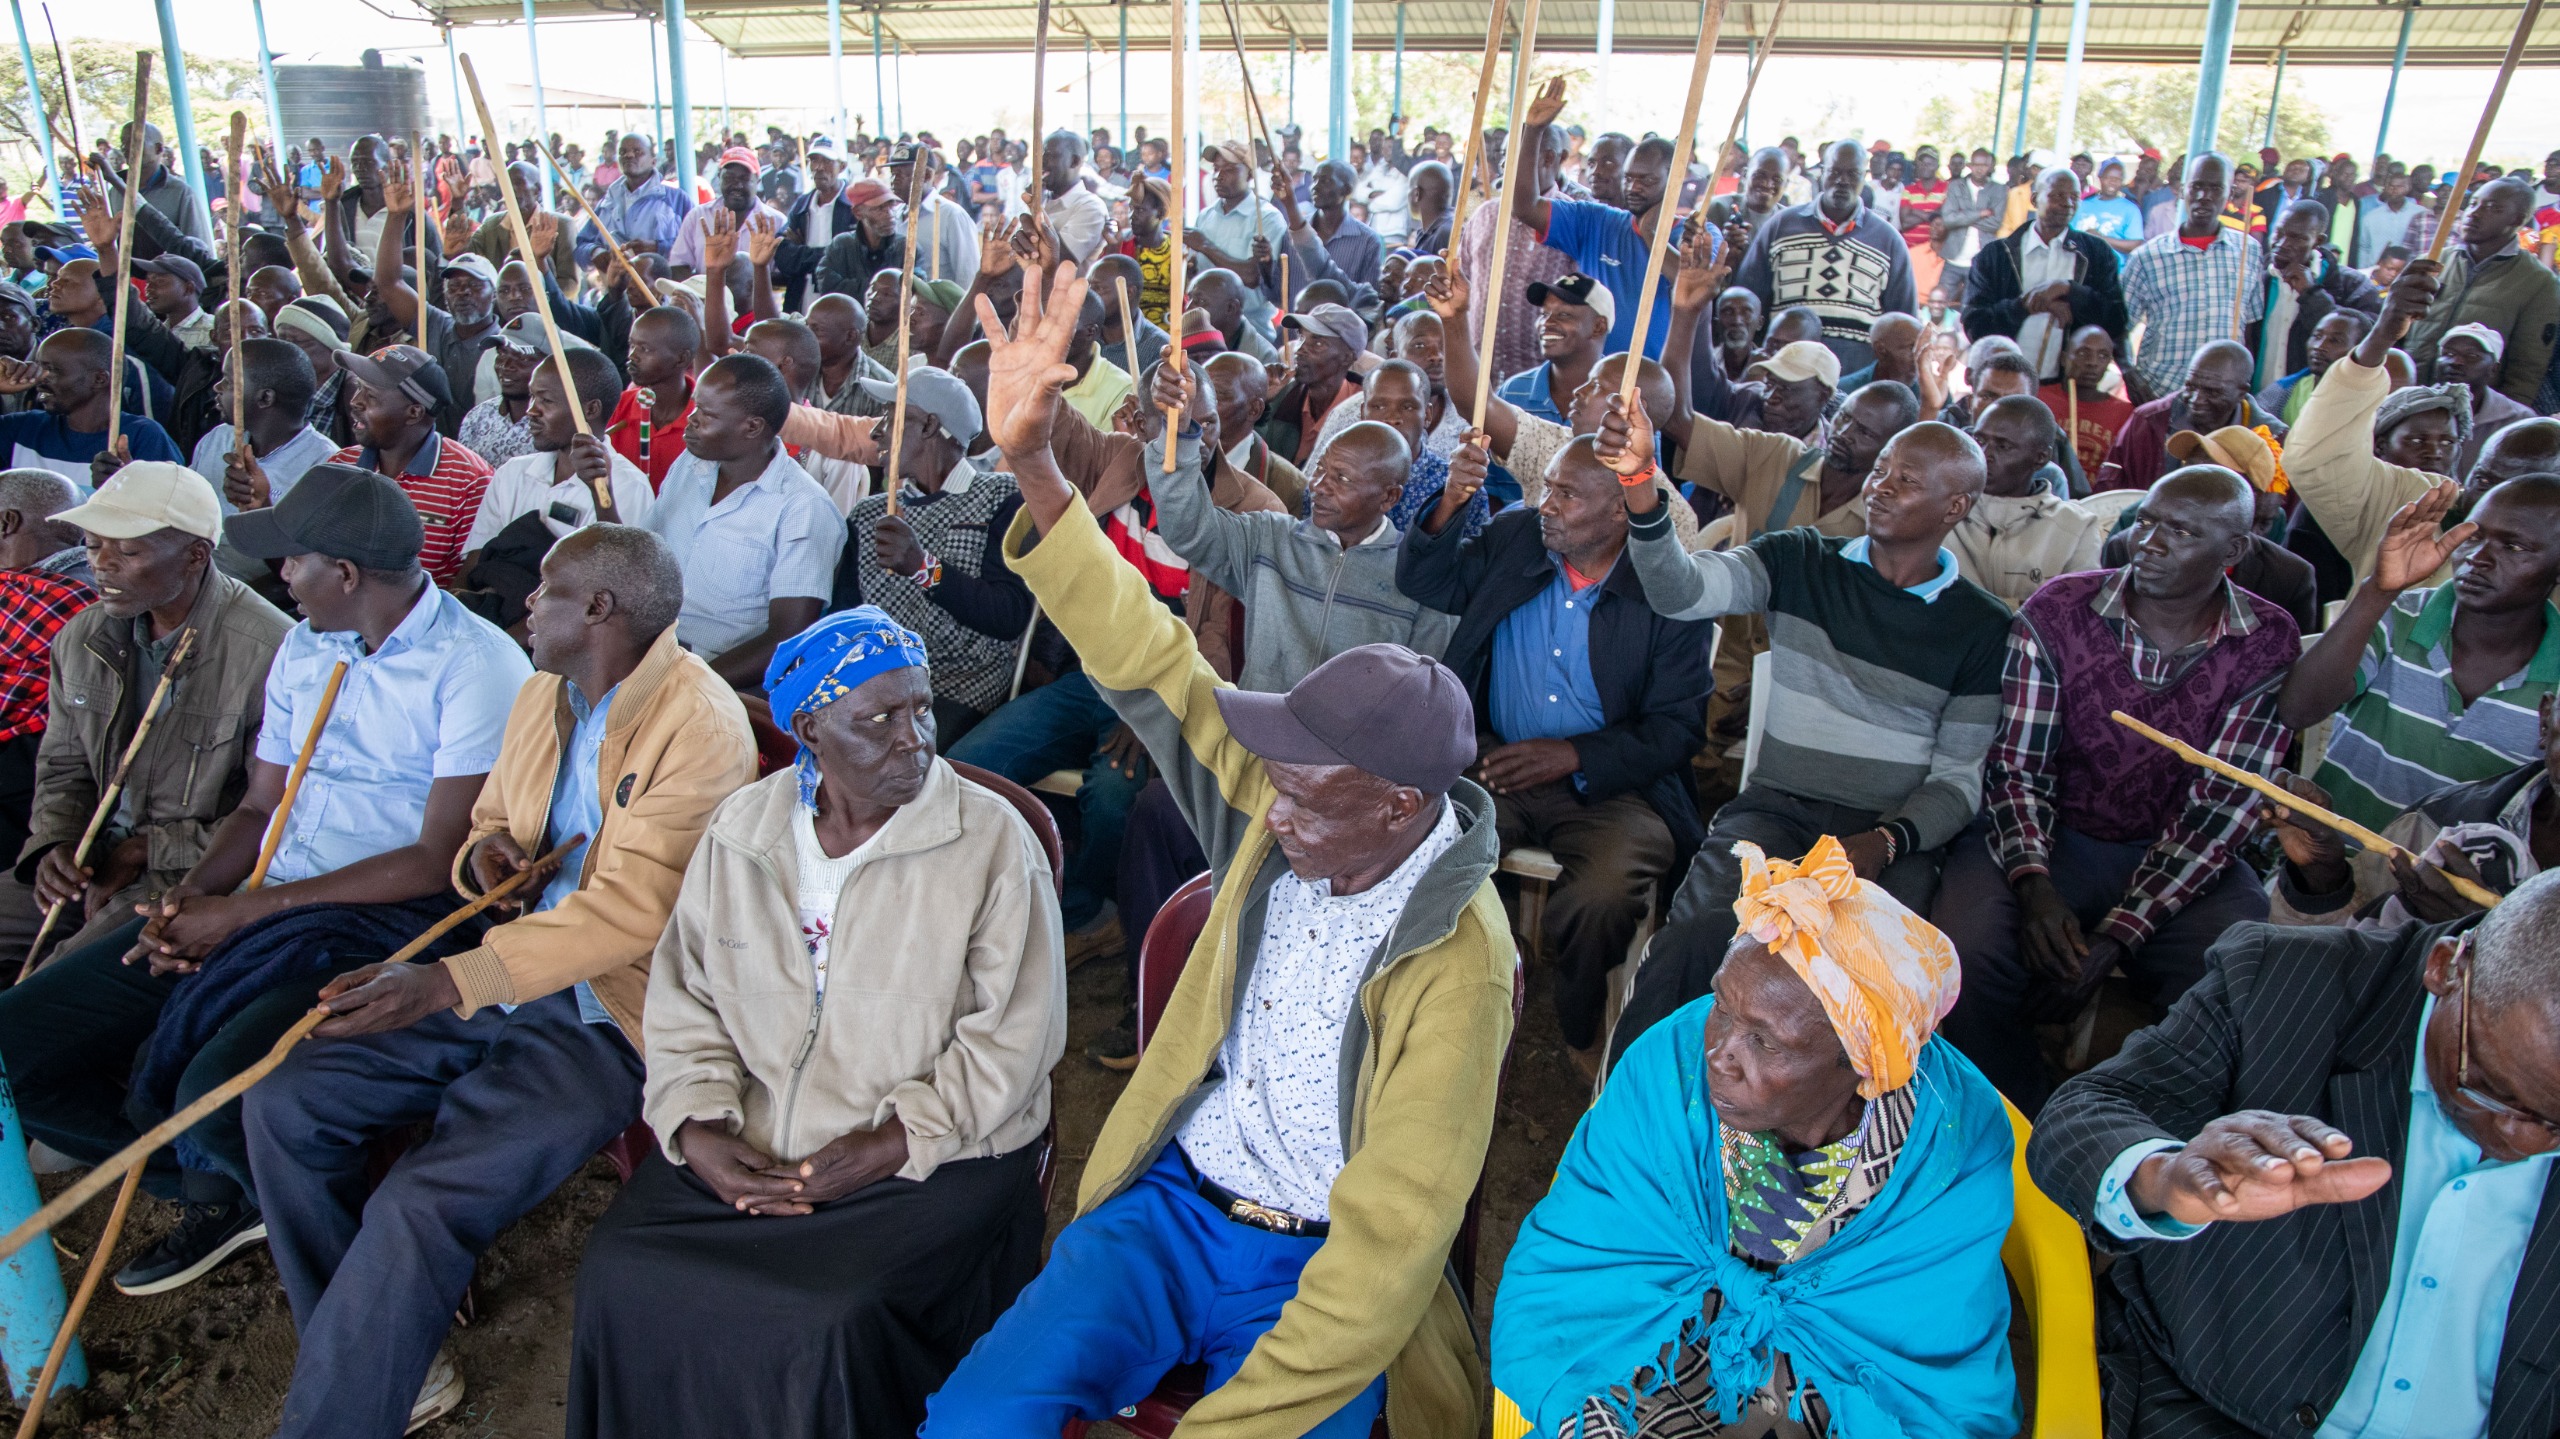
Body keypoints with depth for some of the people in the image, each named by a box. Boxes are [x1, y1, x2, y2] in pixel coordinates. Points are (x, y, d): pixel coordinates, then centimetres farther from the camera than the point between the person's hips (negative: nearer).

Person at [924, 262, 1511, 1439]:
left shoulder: (1455, 966, -21)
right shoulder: (1285, 822, -7)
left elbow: (1391, 1239, -20)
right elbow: (1151, 664, -10)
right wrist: (1033, 465, -18)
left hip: (1316, 1270, -4)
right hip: (1170, 1199, 5)